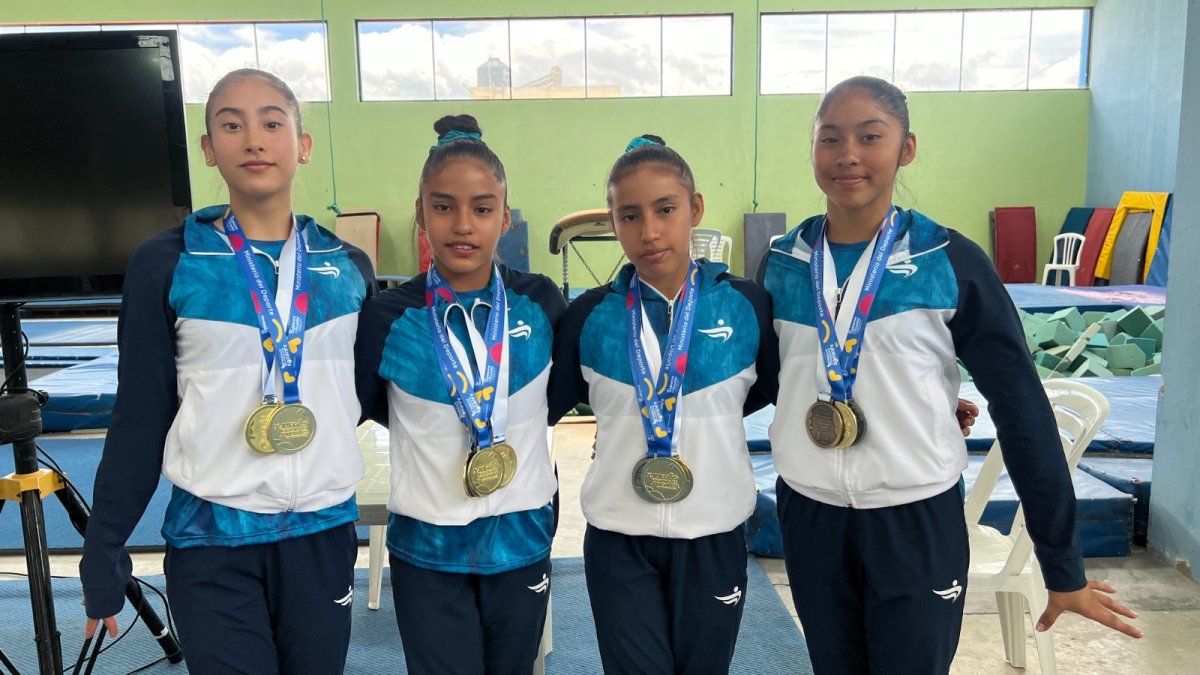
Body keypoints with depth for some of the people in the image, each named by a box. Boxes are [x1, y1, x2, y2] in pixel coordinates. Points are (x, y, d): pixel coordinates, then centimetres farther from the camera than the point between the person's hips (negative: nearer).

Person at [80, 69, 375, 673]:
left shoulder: (348, 265, 3)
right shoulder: (165, 265, -5)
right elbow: (139, 419, -1)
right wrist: (104, 553, 0)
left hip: (323, 533, 3)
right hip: (210, 542, -2)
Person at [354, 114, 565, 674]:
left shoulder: (541, 303, -9)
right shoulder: (388, 317, -13)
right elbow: (357, 408, 2)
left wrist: (517, 421, 0)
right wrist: (426, 425, -1)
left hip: (522, 538, 2)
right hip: (426, 547, -1)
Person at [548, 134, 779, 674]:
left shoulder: (747, 305, -6)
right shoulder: (588, 316, -5)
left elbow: (771, 391, 5)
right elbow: (547, 406, 1)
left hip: (714, 536, 1)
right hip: (617, 539, 0)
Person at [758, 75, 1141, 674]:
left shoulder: (952, 262, -10)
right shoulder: (782, 262, -1)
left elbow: (1021, 407, -7)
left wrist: (1062, 564, -5)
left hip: (918, 523, -3)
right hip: (809, 515, 3)